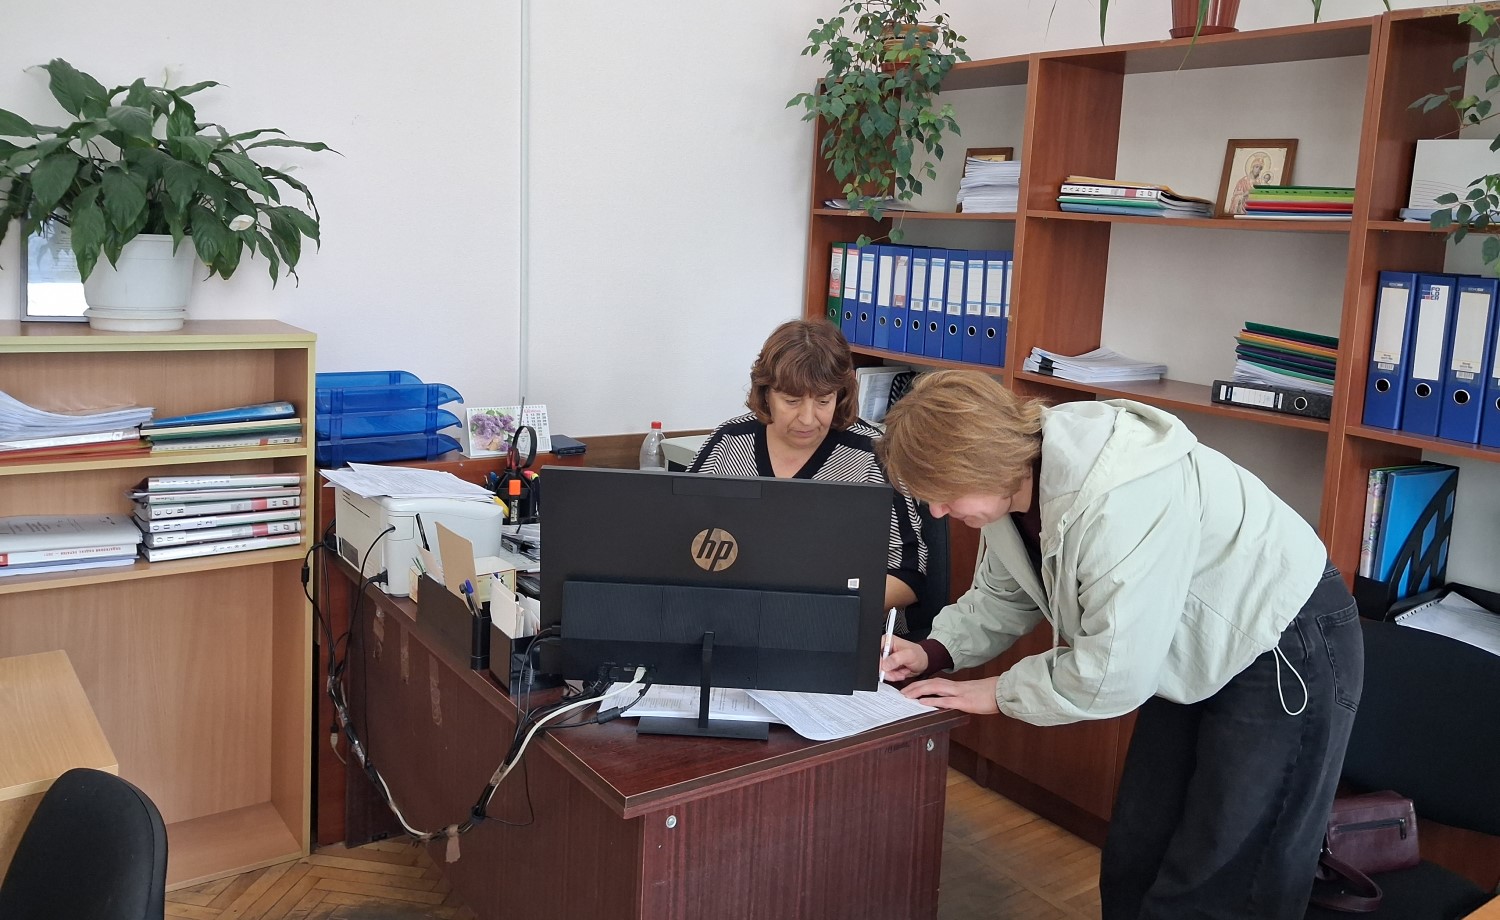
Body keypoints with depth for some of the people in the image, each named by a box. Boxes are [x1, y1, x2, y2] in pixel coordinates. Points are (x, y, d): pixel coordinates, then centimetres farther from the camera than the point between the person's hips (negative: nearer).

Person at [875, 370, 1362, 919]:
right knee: (1133, 865, 16)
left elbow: (1114, 673, -32)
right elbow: (1003, 596, 5)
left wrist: (998, 693, -19)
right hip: (1194, 651, 9)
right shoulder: (1014, 476, -9)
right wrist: (935, 652, -10)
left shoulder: (1120, 501, -37)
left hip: (1287, 648, -9)